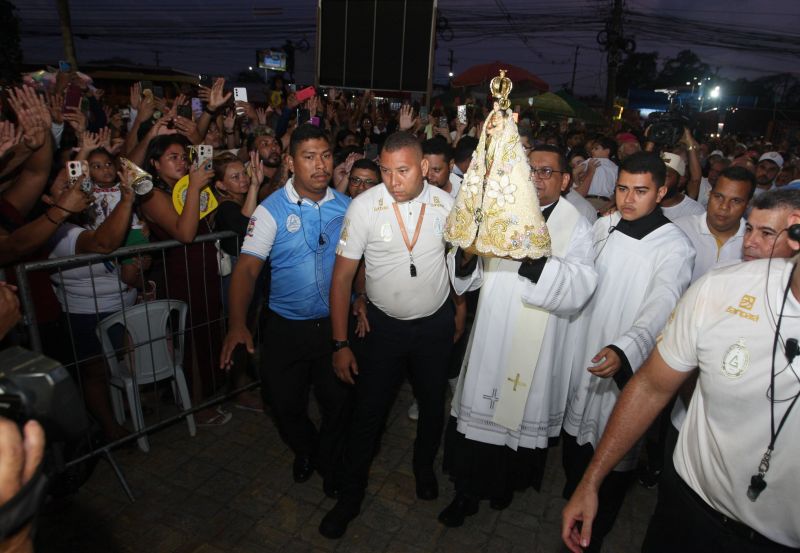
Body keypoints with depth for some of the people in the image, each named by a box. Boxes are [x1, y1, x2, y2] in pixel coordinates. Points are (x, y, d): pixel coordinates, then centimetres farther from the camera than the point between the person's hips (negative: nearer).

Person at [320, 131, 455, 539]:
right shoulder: (364, 206, -18)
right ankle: (351, 495, 31)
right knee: (368, 410, 7)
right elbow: (342, 276, -13)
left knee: (433, 405, 18)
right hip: (385, 323, -1)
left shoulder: (445, 204, -12)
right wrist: (340, 344, -14)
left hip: (435, 323, 2)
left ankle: (424, 466, 49)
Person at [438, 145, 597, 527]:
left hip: (538, 347, -1)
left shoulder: (577, 226, -3)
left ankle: (508, 482, 43)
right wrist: (466, 255, -19)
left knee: (525, 415, 14)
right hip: (490, 337, 2)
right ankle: (468, 491, 30)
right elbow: (470, 277, 3)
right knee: (480, 411, 9)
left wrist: (533, 256, -32)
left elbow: (579, 288, -20)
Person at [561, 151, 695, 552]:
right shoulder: (603, 226, 2)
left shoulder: (675, 247, -14)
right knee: (574, 436, 21)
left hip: (626, 369, -5)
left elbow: (660, 309, -26)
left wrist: (624, 350, -43)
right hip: (580, 355, 5)